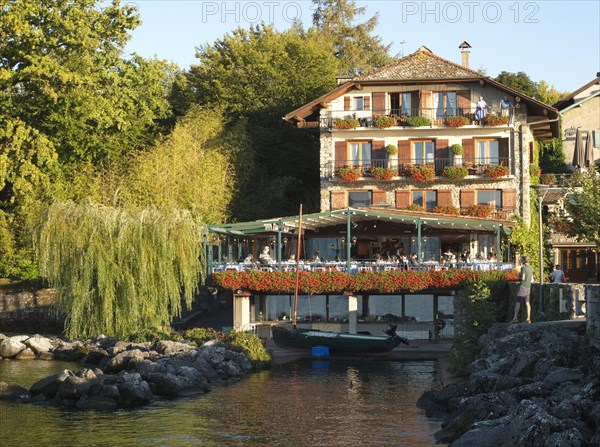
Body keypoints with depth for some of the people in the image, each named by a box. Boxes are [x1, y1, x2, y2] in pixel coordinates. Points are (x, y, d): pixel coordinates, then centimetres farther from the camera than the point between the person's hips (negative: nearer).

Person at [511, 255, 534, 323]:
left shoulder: (523, 268, -11)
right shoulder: (531, 268, 13)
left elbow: (522, 278, -16)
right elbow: (532, 279, 20)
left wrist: (519, 276, 2)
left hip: (523, 287, -8)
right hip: (528, 287, 8)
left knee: (517, 302, -6)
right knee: (527, 303, 6)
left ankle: (515, 318, -13)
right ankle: (528, 319, 2)